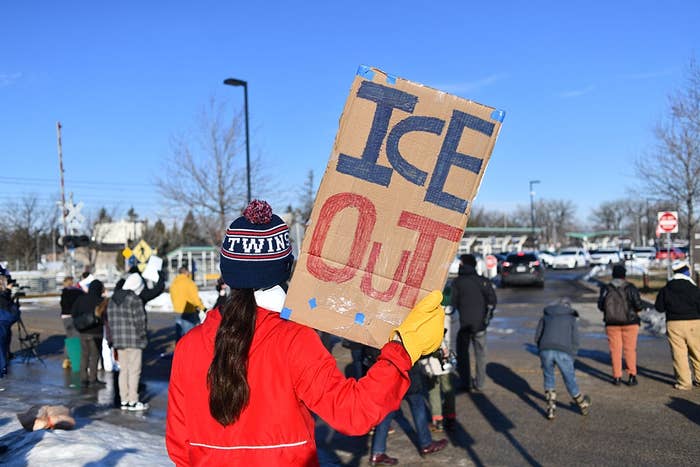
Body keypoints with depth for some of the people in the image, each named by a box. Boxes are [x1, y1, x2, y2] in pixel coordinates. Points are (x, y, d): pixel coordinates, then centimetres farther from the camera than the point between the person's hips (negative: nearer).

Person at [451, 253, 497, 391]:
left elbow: (453, 302, -7)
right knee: (480, 353, 13)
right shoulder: (483, 281, -1)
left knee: (462, 353, 12)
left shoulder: (457, 282, -5)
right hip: (480, 323, 2)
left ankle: (466, 383, 11)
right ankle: (479, 384, 16)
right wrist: (487, 316, 5)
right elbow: (492, 299, -7)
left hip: (464, 323, -2)